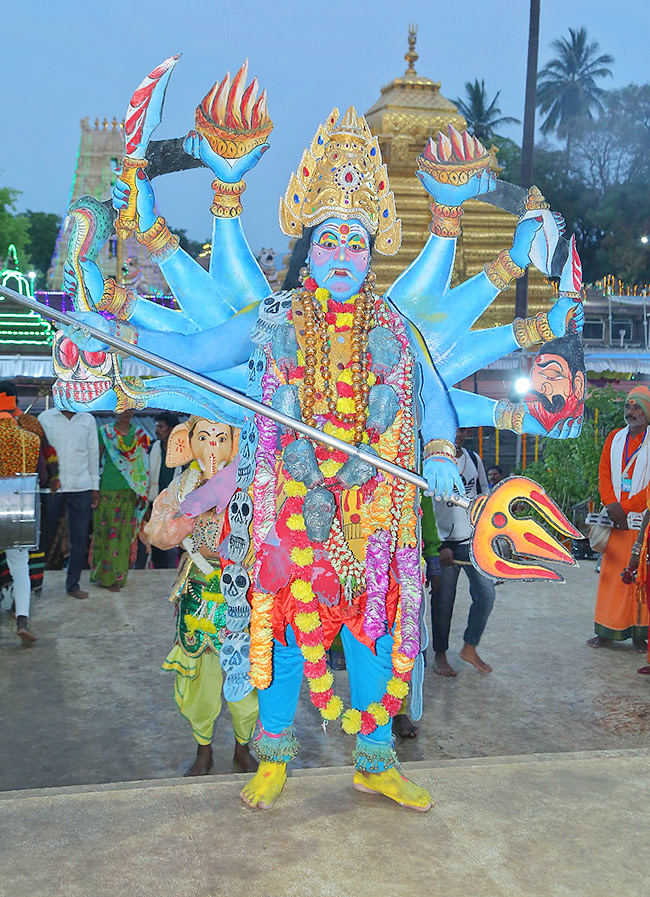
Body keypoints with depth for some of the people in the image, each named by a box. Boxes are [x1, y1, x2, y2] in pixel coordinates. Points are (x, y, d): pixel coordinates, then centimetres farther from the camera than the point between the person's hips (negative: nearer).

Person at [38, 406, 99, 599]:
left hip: (81, 488, 2)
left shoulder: (88, 420, 10)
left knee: (80, 538, 3)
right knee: (45, 536, 4)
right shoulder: (45, 418, 5)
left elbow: (93, 453, 11)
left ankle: (73, 584, 14)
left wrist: (95, 487, 9)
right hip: (51, 487, -1)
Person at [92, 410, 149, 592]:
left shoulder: (140, 435, 8)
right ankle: (103, 575, 10)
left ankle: (116, 576, 11)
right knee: (104, 532, 0)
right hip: (107, 489, -1)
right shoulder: (105, 432, 3)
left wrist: (143, 492, 4)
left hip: (130, 491, 1)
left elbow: (143, 465, 9)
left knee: (123, 534, 2)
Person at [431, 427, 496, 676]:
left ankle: (469, 648, 18)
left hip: (473, 539, 5)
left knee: (486, 594, 1)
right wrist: (439, 547, -16)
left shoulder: (473, 459, 8)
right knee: (443, 602, 2)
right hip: (444, 543, -5)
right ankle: (440, 655, 19)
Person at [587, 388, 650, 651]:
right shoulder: (614, 438, 13)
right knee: (611, 572, 4)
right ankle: (607, 631, 10)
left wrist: (625, 508, -14)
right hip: (615, 517, 4)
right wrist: (611, 504, -7)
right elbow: (604, 474, 9)